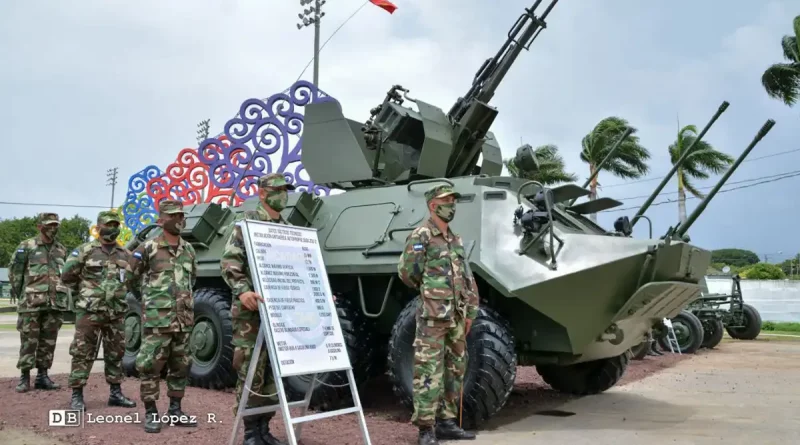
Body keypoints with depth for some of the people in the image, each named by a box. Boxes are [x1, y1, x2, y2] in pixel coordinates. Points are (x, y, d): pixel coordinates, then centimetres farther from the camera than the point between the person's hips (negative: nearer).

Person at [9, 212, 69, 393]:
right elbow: (14, 272, 0)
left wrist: (61, 295, 12)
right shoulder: (26, 247, -1)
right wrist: (21, 296, 0)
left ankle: (42, 376, 15)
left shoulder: (62, 250, 13)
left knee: (48, 342, 7)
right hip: (31, 303, -4)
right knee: (29, 341, -1)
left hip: (56, 303, 4)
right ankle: (24, 377, 7)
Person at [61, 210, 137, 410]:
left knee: (115, 354, 10)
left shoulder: (125, 254, 9)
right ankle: (76, 395, 6)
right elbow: (67, 276, 2)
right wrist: (84, 293, 6)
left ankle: (115, 393, 20)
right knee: (83, 353, -2)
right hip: (89, 312, -4)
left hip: (117, 313, 5)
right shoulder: (84, 251, -4)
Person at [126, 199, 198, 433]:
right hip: (157, 318, -5)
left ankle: (175, 411, 20)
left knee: (181, 367, 10)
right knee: (150, 366, -3)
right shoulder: (148, 248, -5)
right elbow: (131, 278, 6)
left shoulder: (189, 250, 11)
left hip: (184, 319, 6)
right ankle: (151, 413, 7)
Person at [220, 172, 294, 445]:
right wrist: (242, 290, -31)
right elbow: (229, 262, -15)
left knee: (274, 371, 9)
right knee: (251, 372, -1)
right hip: (251, 311, -6)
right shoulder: (246, 223, -4)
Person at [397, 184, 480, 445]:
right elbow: (407, 272, -11)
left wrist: (470, 312, 14)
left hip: (457, 318, 8)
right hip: (432, 317, -8)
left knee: (455, 372, 12)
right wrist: (429, 291, 5)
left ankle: (446, 422, 23)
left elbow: (468, 280, 19)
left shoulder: (456, 240, 16)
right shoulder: (421, 236, -8)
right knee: (429, 373, -5)